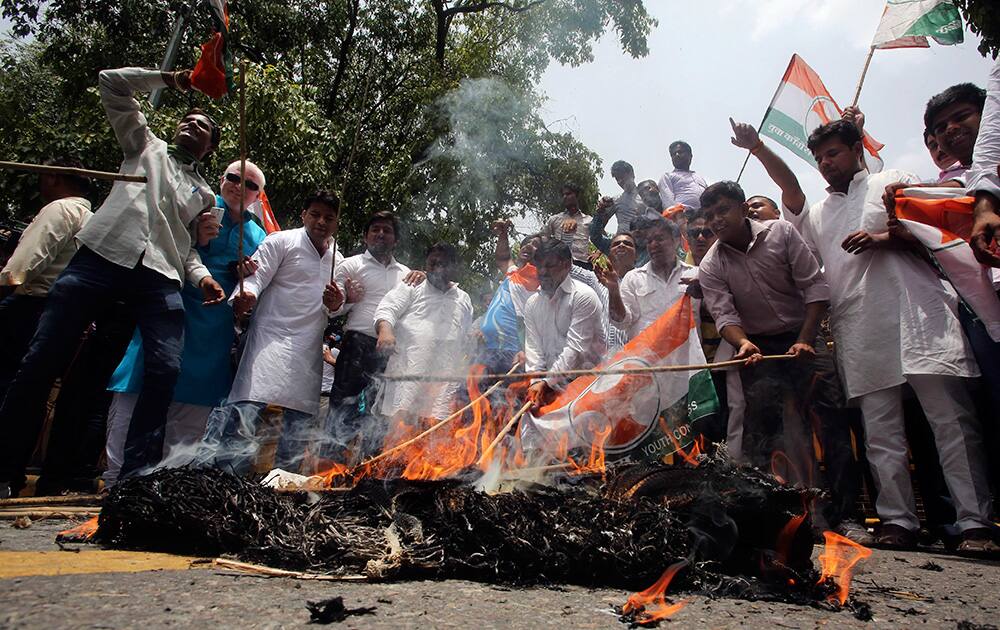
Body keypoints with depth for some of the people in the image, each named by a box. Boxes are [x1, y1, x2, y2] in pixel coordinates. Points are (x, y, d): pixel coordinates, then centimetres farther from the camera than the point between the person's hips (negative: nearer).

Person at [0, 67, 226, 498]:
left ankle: (136, 475, -11)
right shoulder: (146, 146, 26)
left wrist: (202, 276, 1)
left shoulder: (204, 195, 28)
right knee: (43, 357, -6)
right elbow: (113, 84, 22)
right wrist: (169, 79, 22)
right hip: (102, 254, -1)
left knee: (165, 368, -16)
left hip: (160, 275, 2)